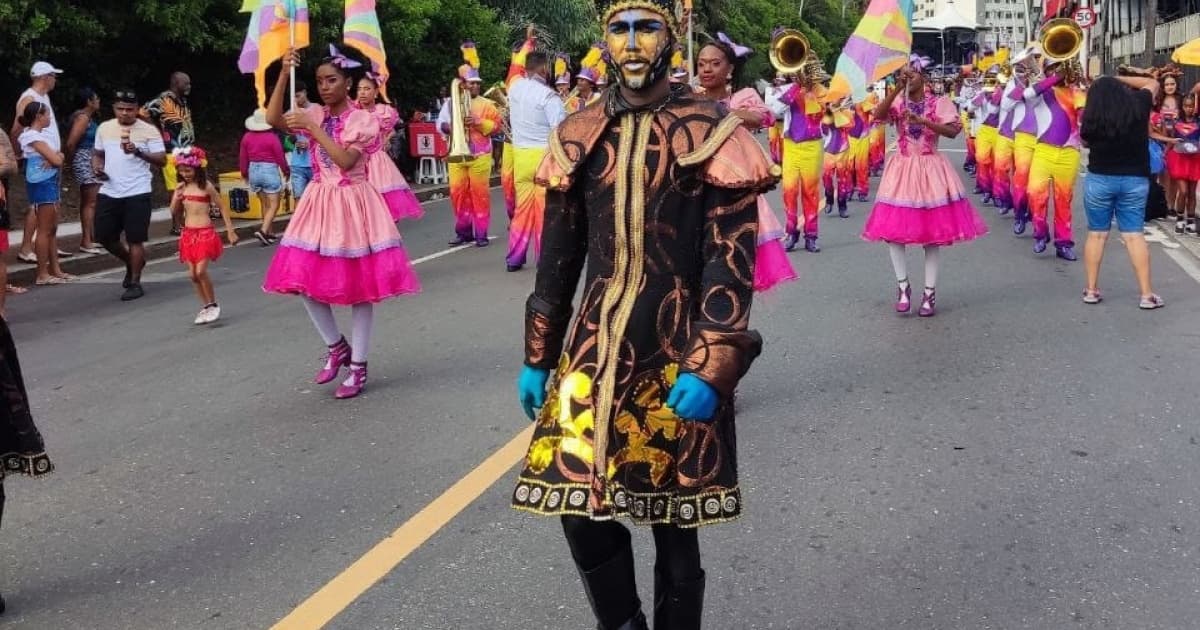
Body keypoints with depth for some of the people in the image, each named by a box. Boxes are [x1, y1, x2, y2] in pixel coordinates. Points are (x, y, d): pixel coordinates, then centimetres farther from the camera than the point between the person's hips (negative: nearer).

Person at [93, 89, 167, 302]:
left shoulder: (149, 130, -5)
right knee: (105, 236, 8)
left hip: (137, 193, -5)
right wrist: (97, 167, -1)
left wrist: (138, 152, -23)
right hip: (108, 193, 5)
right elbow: (97, 153, 21)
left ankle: (135, 283, 8)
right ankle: (131, 262, 34)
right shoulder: (104, 128, 9)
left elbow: (162, 161, -8)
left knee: (135, 239, -3)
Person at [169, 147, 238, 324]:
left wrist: (230, 231, -4)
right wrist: (176, 198, -7)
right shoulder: (181, 187, 7)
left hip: (205, 233, -5)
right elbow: (174, 212, 13)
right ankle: (206, 306, 18)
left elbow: (223, 206, -3)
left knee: (201, 271, -14)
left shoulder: (206, 186, -7)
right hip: (188, 234, 6)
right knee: (192, 274, 4)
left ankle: (214, 305, 5)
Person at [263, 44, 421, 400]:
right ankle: (337, 347, 22)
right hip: (319, 204, 5)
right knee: (305, 280, 0)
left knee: (359, 285, 0)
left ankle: (358, 367, 10)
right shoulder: (314, 116, 7)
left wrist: (312, 128, -21)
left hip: (352, 205, -5)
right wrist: (285, 74, -13)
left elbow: (346, 161, -21)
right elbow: (273, 119, -8)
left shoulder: (363, 120, -8)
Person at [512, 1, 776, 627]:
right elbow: (558, 255, 11)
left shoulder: (713, 132, -4)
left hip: (677, 352, -3)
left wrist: (712, 365, -16)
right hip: (594, 346, 3)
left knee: (674, 518, 7)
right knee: (580, 508, -2)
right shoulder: (578, 135, 6)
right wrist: (537, 357, 11)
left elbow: (732, 260, -8)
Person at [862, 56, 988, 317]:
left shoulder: (939, 103, 0)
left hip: (930, 170, -1)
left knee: (932, 230, 0)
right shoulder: (897, 101, 3)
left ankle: (930, 292, 8)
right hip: (902, 169, 2)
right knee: (893, 229, -5)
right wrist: (897, 88, -21)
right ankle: (903, 285, 12)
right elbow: (877, 115, -17)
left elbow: (953, 131, -13)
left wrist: (923, 121, -22)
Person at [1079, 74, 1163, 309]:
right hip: (1135, 179, 1)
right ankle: (1147, 295, 1)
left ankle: (1091, 290, 12)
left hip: (1099, 179, -1)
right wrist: (1119, 79, 13)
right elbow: (1153, 83, 15)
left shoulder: (1090, 118, -5)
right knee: (1134, 235, 2)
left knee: (1096, 234, 9)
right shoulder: (1138, 105, -2)